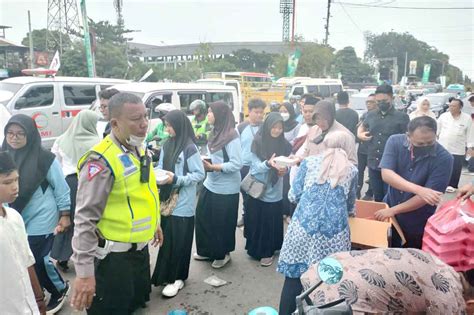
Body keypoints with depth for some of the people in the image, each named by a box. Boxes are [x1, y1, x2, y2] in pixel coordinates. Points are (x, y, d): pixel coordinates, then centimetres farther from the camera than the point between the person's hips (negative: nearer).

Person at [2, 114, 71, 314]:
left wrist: (64, 215, -7)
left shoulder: (44, 158, -14)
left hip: (40, 222, -5)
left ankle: (60, 290, 30)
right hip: (14, 222, 5)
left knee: (38, 261, 2)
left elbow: (61, 188, -8)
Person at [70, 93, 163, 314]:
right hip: (113, 257, -8)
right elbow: (85, 219, -24)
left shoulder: (138, 150, 4)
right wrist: (84, 272, -24)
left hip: (140, 248, 8)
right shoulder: (101, 160, -24)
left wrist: (154, 223, 24)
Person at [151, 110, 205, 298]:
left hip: (182, 203, -6)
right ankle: (166, 274, 30)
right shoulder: (167, 145, 6)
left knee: (179, 241, 3)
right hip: (167, 199, 6)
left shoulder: (190, 148, -14)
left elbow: (200, 174, -13)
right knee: (166, 238, 14)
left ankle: (177, 278, 17)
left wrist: (176, 179, -20)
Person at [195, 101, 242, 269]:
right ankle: (207, 250, 32)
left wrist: (212, 167, -24)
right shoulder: (215, 132, 7)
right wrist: (205, 162, -1)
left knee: (222, 223, 7)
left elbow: (237, 164, -22)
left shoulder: (231, 136, -18)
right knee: (203, 217, 14)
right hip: (210, 184, 8)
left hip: (226, 188, -8)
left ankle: (223, 254, 28)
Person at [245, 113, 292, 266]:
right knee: (256, 220, 6)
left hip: (275, 190, 2)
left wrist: (284, 169, -19)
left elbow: (287, 164, 4)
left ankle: (267, 251, 23)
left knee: (272, 221, 7)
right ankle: (255, 247, 26)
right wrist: (268, 164, -33)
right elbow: (256, 165, -13)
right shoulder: (258, 142, -9)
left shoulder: (284, 144, -1)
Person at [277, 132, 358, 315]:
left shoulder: (309, 162, 12)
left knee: (293, 276, 8)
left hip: (305, 224, 0)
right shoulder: (352, 170, 16)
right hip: (335, 230, 1)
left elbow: (293, 196, 10)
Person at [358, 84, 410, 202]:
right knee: (377, 197, 16)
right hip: (373, 164, 4)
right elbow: (361, 127, 27)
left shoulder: (402, 117, -4)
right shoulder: (371, 115, 8)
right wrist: (360, 135, 5)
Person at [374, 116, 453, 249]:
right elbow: (386, 174, -26)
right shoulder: (395, 142, -16)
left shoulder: (444, 158, -22)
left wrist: (393, 210, -21)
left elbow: (427, 197, -23)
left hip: (418, 223, -2)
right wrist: (418, 189, -39)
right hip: (389, 206, 2)